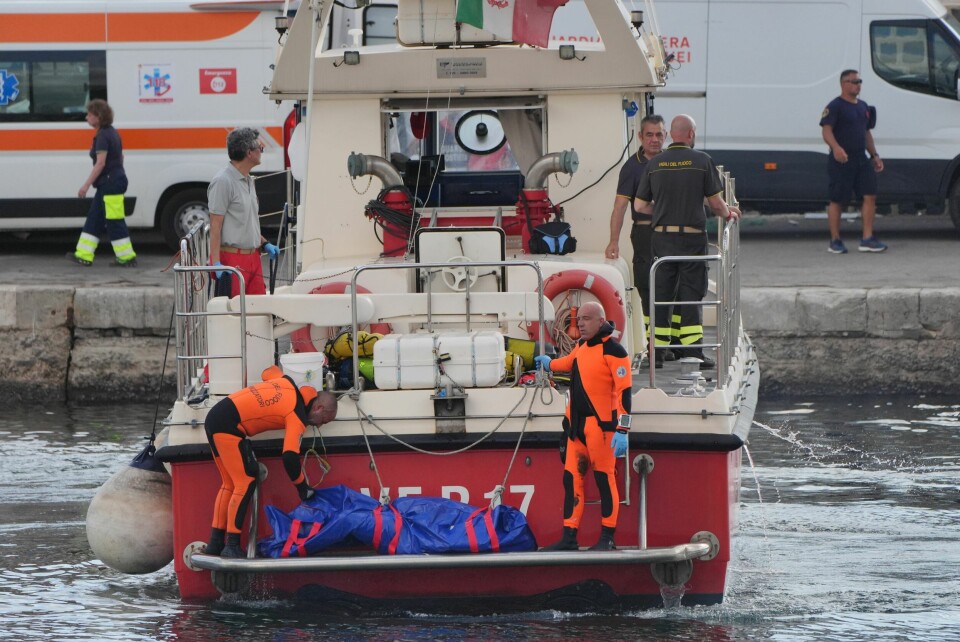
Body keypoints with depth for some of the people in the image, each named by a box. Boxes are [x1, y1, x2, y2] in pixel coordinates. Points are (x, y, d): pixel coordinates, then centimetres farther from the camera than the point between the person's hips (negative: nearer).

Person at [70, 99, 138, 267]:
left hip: (110, 183, -11)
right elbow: (120, 157, 21)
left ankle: (127, 258, 0)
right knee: (94, 218, 12)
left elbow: (100, 163, -22)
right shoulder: (112, 133, 13)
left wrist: (86, 185, -21)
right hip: (114, 181, 11)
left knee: (115, 222, -5)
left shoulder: (103, 136, -17)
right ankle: (84, 255, 14)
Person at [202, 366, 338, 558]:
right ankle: (232, 546, -11)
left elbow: (269, 371, 35)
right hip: (228, 427, -9)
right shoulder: (297, 417, -10)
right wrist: (303, 488, -7)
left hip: (214, 416, 9)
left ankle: (215, 543, 15)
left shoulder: (287, 383, 12)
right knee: (246, 483, -7)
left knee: (229, 483, 15)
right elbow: (290, 457, -19)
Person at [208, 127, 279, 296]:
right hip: (232, 259, -9)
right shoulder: (223, 181, -13)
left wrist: (264, 244, 15)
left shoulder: (249, 181, 17)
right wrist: (216, 262, -22)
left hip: (253, 257, 9)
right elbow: (215, 225, -16)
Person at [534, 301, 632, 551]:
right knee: (572, 478, 6)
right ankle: (569, 538, 9)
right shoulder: (582, 346, 13)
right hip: (577, 425, 8)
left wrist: (622, 430, -21)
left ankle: (607, 538, 1)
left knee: (604, 479, -4)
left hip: (601, 424, -8)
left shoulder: (612, 350, -13)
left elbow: (624, 390, -17)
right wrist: (550, 364, 56)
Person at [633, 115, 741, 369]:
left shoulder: (655, 164, 3)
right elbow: (715, 202, -3)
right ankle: (693, 351, -2)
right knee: (691, 292, 2)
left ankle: (656, 351, 8)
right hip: (692, 236, -3)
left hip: (662, 235, 3)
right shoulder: (701, 161, -7)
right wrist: (729, 213, 18)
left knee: (660, 292, 9)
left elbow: (640, 205, 7)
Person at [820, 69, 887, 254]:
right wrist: (836, 148, -36)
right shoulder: (835, 106, -8)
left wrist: (874, 155, 18)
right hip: (841, 161, -7)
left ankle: (867, 239, 1)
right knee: (837, 201, 0)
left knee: (870, 196, -3)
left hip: (861, 159, 7)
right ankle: (835, 241, 8)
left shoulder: (863, 107, 17)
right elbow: (827, 131, -18)